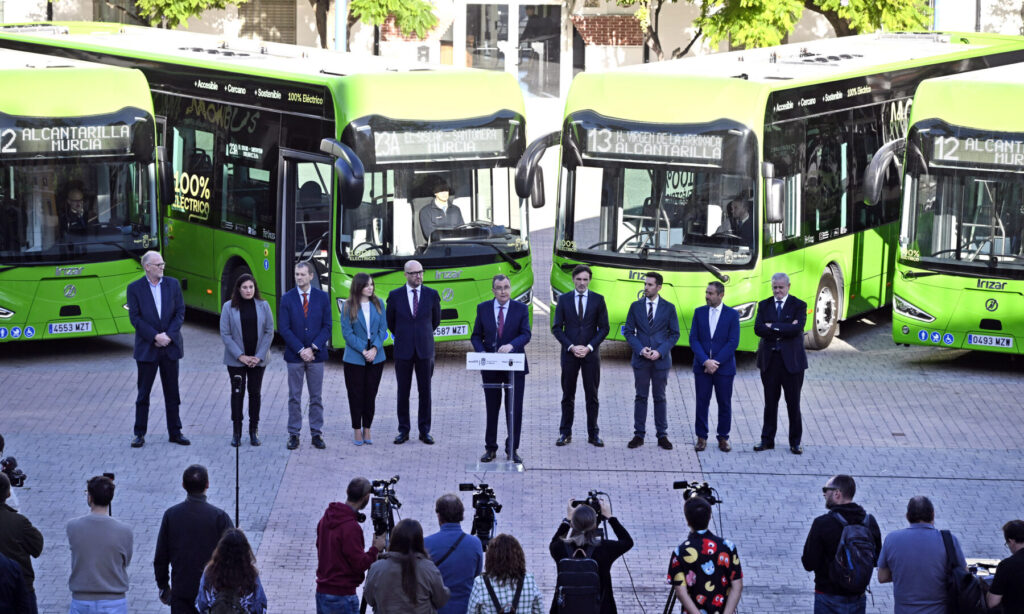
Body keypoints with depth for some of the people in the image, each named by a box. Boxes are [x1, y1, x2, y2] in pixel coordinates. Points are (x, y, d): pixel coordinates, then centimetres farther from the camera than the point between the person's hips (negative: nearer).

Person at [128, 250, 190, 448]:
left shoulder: (173, 284, 4)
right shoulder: (135, 288, -3)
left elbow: (180, 313, 2)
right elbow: (135, 318, -8)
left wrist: (168, 335, -11)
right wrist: (156, 336, -15)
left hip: (170, 346, 2)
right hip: (147, 348, -2)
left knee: (172, 392, 8)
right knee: (143, 393, 3)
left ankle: (175, 432, 15)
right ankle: (140, 434, 9)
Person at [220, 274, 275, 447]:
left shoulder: (263, 306, 1)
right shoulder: (229, 307, -3)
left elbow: (269, 332, 0)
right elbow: (225, 334, -5)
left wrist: (259, 356, -8)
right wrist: (240, 356, -11)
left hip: (258, 359, 1)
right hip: (236, 360, -1)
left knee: (255, 393, 6)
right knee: (237, 393, 0)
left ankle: (254, 431, 14)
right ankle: (236, 433, 7)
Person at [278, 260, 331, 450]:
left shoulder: (322, 297, 2)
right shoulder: (287, 298, 0)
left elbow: (327, 326, 0)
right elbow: (283, 328, -3)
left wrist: (313, 348, -11)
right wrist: (300, 350, -12)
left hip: (316, 355, 0)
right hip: (294, 355, 0)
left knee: (316, 397, 5)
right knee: (294, 397, 3)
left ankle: (317, 434, 11)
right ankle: (293, 434, 8)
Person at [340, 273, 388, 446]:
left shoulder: (377, 304, 4)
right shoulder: (348, 306, -5)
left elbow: (383, 328, 3)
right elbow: (347, 332, -7)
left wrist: (375, 349, -12)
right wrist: (363, 351, -14)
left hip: (376, 358, 2)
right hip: (354, 358, -2)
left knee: (371, 394, 6)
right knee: (356, 394, 2)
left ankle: (367, 429, 15)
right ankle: (356, 430, 12)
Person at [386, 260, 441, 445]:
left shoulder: (432, 295, 1)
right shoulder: (395, 295, 0)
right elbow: (390, 321, 13)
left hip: (424, 349, 0)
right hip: (403, 350, 0)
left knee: (425, 391, 3)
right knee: (403, 391, 3)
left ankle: (425, 431, 9)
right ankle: (403, 431, 10)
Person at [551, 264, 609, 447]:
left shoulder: (598, 300, 4)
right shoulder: (564, 300, 5)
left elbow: (604, 328, 3)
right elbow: (557, 328, 3)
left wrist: (589, 347, -9)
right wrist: (571, 347, -9)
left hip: (591, 354, 0)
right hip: (569, 354, 0)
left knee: (592, 395, 2)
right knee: (568, 395, 3)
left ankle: (593, 434, 7)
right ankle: (565, 433, 8)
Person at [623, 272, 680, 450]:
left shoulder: (669, 308, 1)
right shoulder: (636, 307, 4)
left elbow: (674, 334, 2)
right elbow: (629, 332, 4)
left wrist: (660, 351, -11)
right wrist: (640, 349, -11)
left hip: (661, 360, -1)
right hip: (640, 360, 1)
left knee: (660, 397, 4)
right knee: (641, 397, 3)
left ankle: (662, 435, 9)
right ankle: (639, 434, 7)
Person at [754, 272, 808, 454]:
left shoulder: (799, 306, -1)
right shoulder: (764, 305, 8)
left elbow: (797, 329, -17)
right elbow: (758, 329, -7)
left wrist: (772, 327, -14)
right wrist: (784, 329, -14)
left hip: (791, 360, -2)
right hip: (769, 360, 2)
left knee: (793, 403, 3)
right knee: (770, 403, 7)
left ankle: (795, 442, 11)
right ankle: (767, 440, 15)